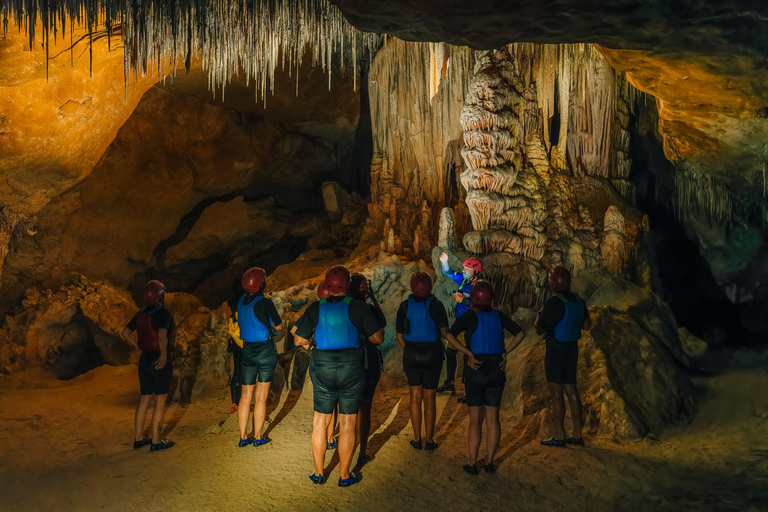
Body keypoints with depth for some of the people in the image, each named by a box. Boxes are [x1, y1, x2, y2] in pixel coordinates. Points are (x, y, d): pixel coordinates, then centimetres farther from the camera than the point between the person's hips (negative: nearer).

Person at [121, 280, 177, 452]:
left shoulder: (141, 314, 7)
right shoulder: (164, 314, -16)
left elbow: (126, 333, 12)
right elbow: (162, 336, -32)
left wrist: (140, 347, 12)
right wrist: (164, 354, -19)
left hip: (145, 359, 7)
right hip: (159, 362, -7)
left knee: (145, 399, 15)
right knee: (160, 401, 1)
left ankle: (138, 438, 22)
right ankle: (156, 441, 5)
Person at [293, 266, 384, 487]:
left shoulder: (316, 308, 1)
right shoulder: (357, 307, -5)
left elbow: (299, 339, 3)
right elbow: (378, 338, -3)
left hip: (322, 368, 2)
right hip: (351, 368, -2)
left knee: (320, 421, 14)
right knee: (347, 424, 7)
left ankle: (318, 473, 22)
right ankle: (344, 476, 14)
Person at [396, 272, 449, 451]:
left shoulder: (405, 306, -4)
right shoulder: (436, 305, -11)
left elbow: (399, 336, 1)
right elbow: (444, 332, -14)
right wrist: (438, 337, 8)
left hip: (411, 355, 2)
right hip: (432, 356, -2)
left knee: (415, 397, 13)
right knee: (429, 398, 9)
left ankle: (417, 439, 16)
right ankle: (429, 440, 14)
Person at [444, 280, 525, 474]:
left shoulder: (468, 316, -6)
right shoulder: (498, 316, 4)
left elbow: (450, 335, -21)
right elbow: (520, 334, 2)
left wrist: (468, 354, -16)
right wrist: (505, 353, 1)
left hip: (475, 371, -2)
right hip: (496, 370, 2)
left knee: (475, 419, 6)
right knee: (492, 418, 11)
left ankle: (472, 463, 10)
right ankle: (489, 462, 15)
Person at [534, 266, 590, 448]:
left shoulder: (554, 302, -18)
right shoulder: (578, 301, 6)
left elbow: (540, 329, -17)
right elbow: (586, 326, 15)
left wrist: (538, 317, 2)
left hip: (556, 349, -8)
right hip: (572, 348, 8)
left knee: (556, 393, -2)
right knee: (571, 390, 12)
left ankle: (559, 436, 2)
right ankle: (577, 435, 16)